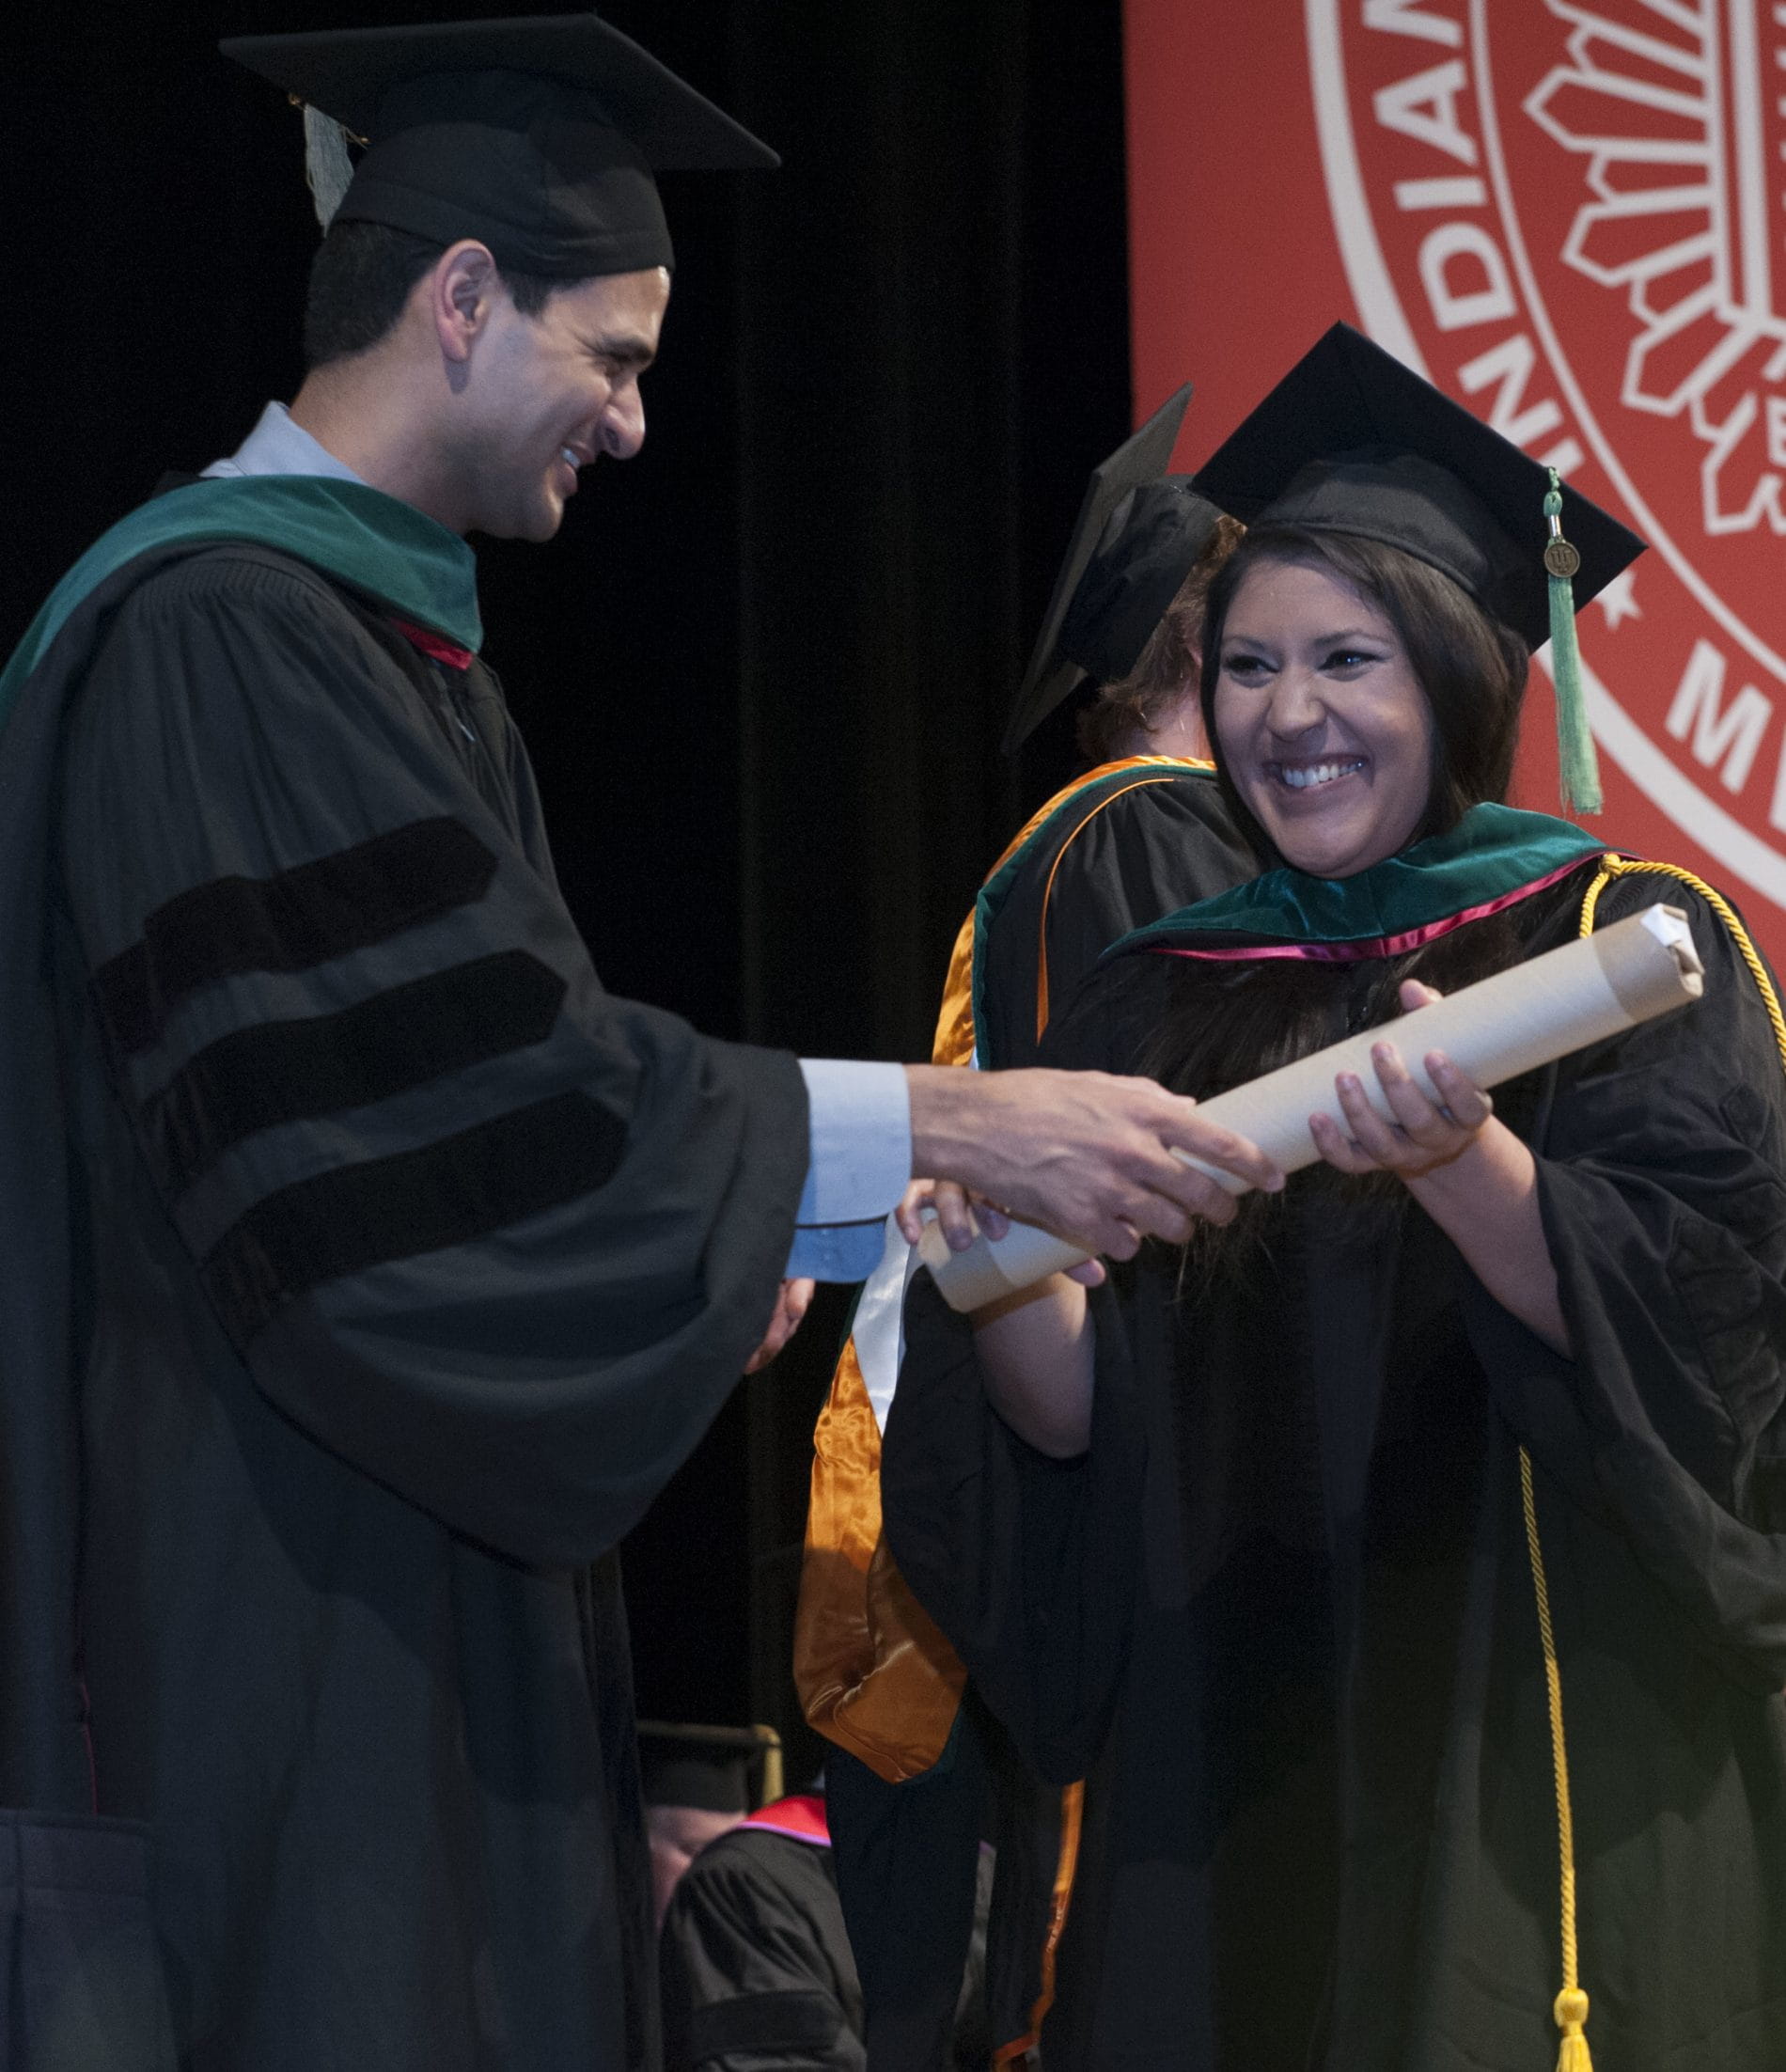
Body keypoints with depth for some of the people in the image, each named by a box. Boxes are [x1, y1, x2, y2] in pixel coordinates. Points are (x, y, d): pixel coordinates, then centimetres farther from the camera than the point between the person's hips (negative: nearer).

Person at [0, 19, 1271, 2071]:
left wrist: (714, 1228, 5)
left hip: (414, 1574, 10)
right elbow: (477, 1078, -22)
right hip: (265, 1592, -10)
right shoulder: (218, 632, -16)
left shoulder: (388, 631, 16)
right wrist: (950, 1123, -19)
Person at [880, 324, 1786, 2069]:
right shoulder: (1158, 1006, 10)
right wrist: (1005, 1271, -18)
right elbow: (1075, 1416, 3)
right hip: (1227, 1765, 4)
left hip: (1530, 1765, -3)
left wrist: (1461, 1165, -31)